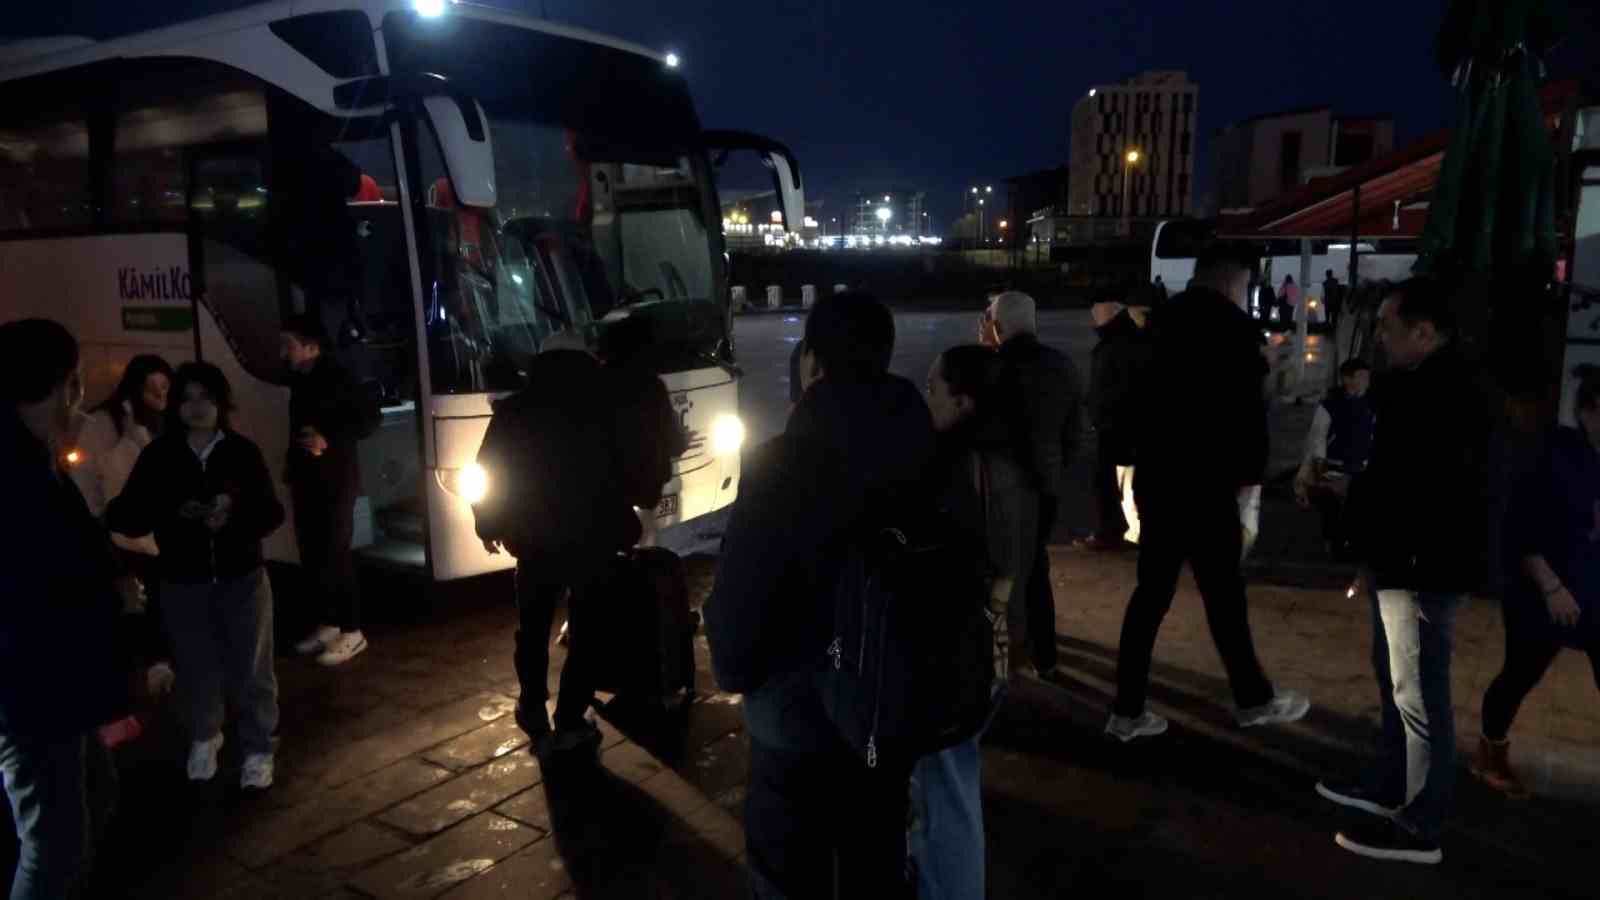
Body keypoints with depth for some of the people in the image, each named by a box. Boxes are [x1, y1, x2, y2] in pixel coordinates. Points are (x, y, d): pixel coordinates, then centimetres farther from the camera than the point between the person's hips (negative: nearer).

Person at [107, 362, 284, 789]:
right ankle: (203, 739, 37)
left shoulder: (243, 451, -4)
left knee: (251, 670, 4)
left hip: (242, 578, 0)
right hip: (183, 583, 0)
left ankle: (258, 750, 21)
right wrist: (175, 512, -24)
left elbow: (272, 512, -5)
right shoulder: (158, 455, -3)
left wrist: (235, 516, -24)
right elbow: (125, 515, -8)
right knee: (197, 669, 10)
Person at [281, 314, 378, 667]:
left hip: (336, 482, -8)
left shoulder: (337, 378, -13)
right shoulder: (300, 380, 10)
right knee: (312, 555, 11)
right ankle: (327, 624, 23)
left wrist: (329, 439, -20)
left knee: (335, 555, -6)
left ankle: (351, 632, 1)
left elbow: (370, 418, -15)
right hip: (306, 481, 8)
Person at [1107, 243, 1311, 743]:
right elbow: (1249, 409, -12)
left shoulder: (1163, 321, 12)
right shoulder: (1234, 326, -8)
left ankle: (1128, 710, 12)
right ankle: (1254, 699, 26)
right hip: (1204, 482, -6)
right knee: (1224, 594, 8)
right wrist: (1249, 474, -3)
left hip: (1155, 476, 7)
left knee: (1151, 591, 10)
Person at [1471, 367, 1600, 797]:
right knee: (1520, 677, 11)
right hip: (1546, 595, -5)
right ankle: (1490, 757, 32)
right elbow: (1518, 529, -14)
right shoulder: (1554, 458, -15)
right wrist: (1551, 586, -18)